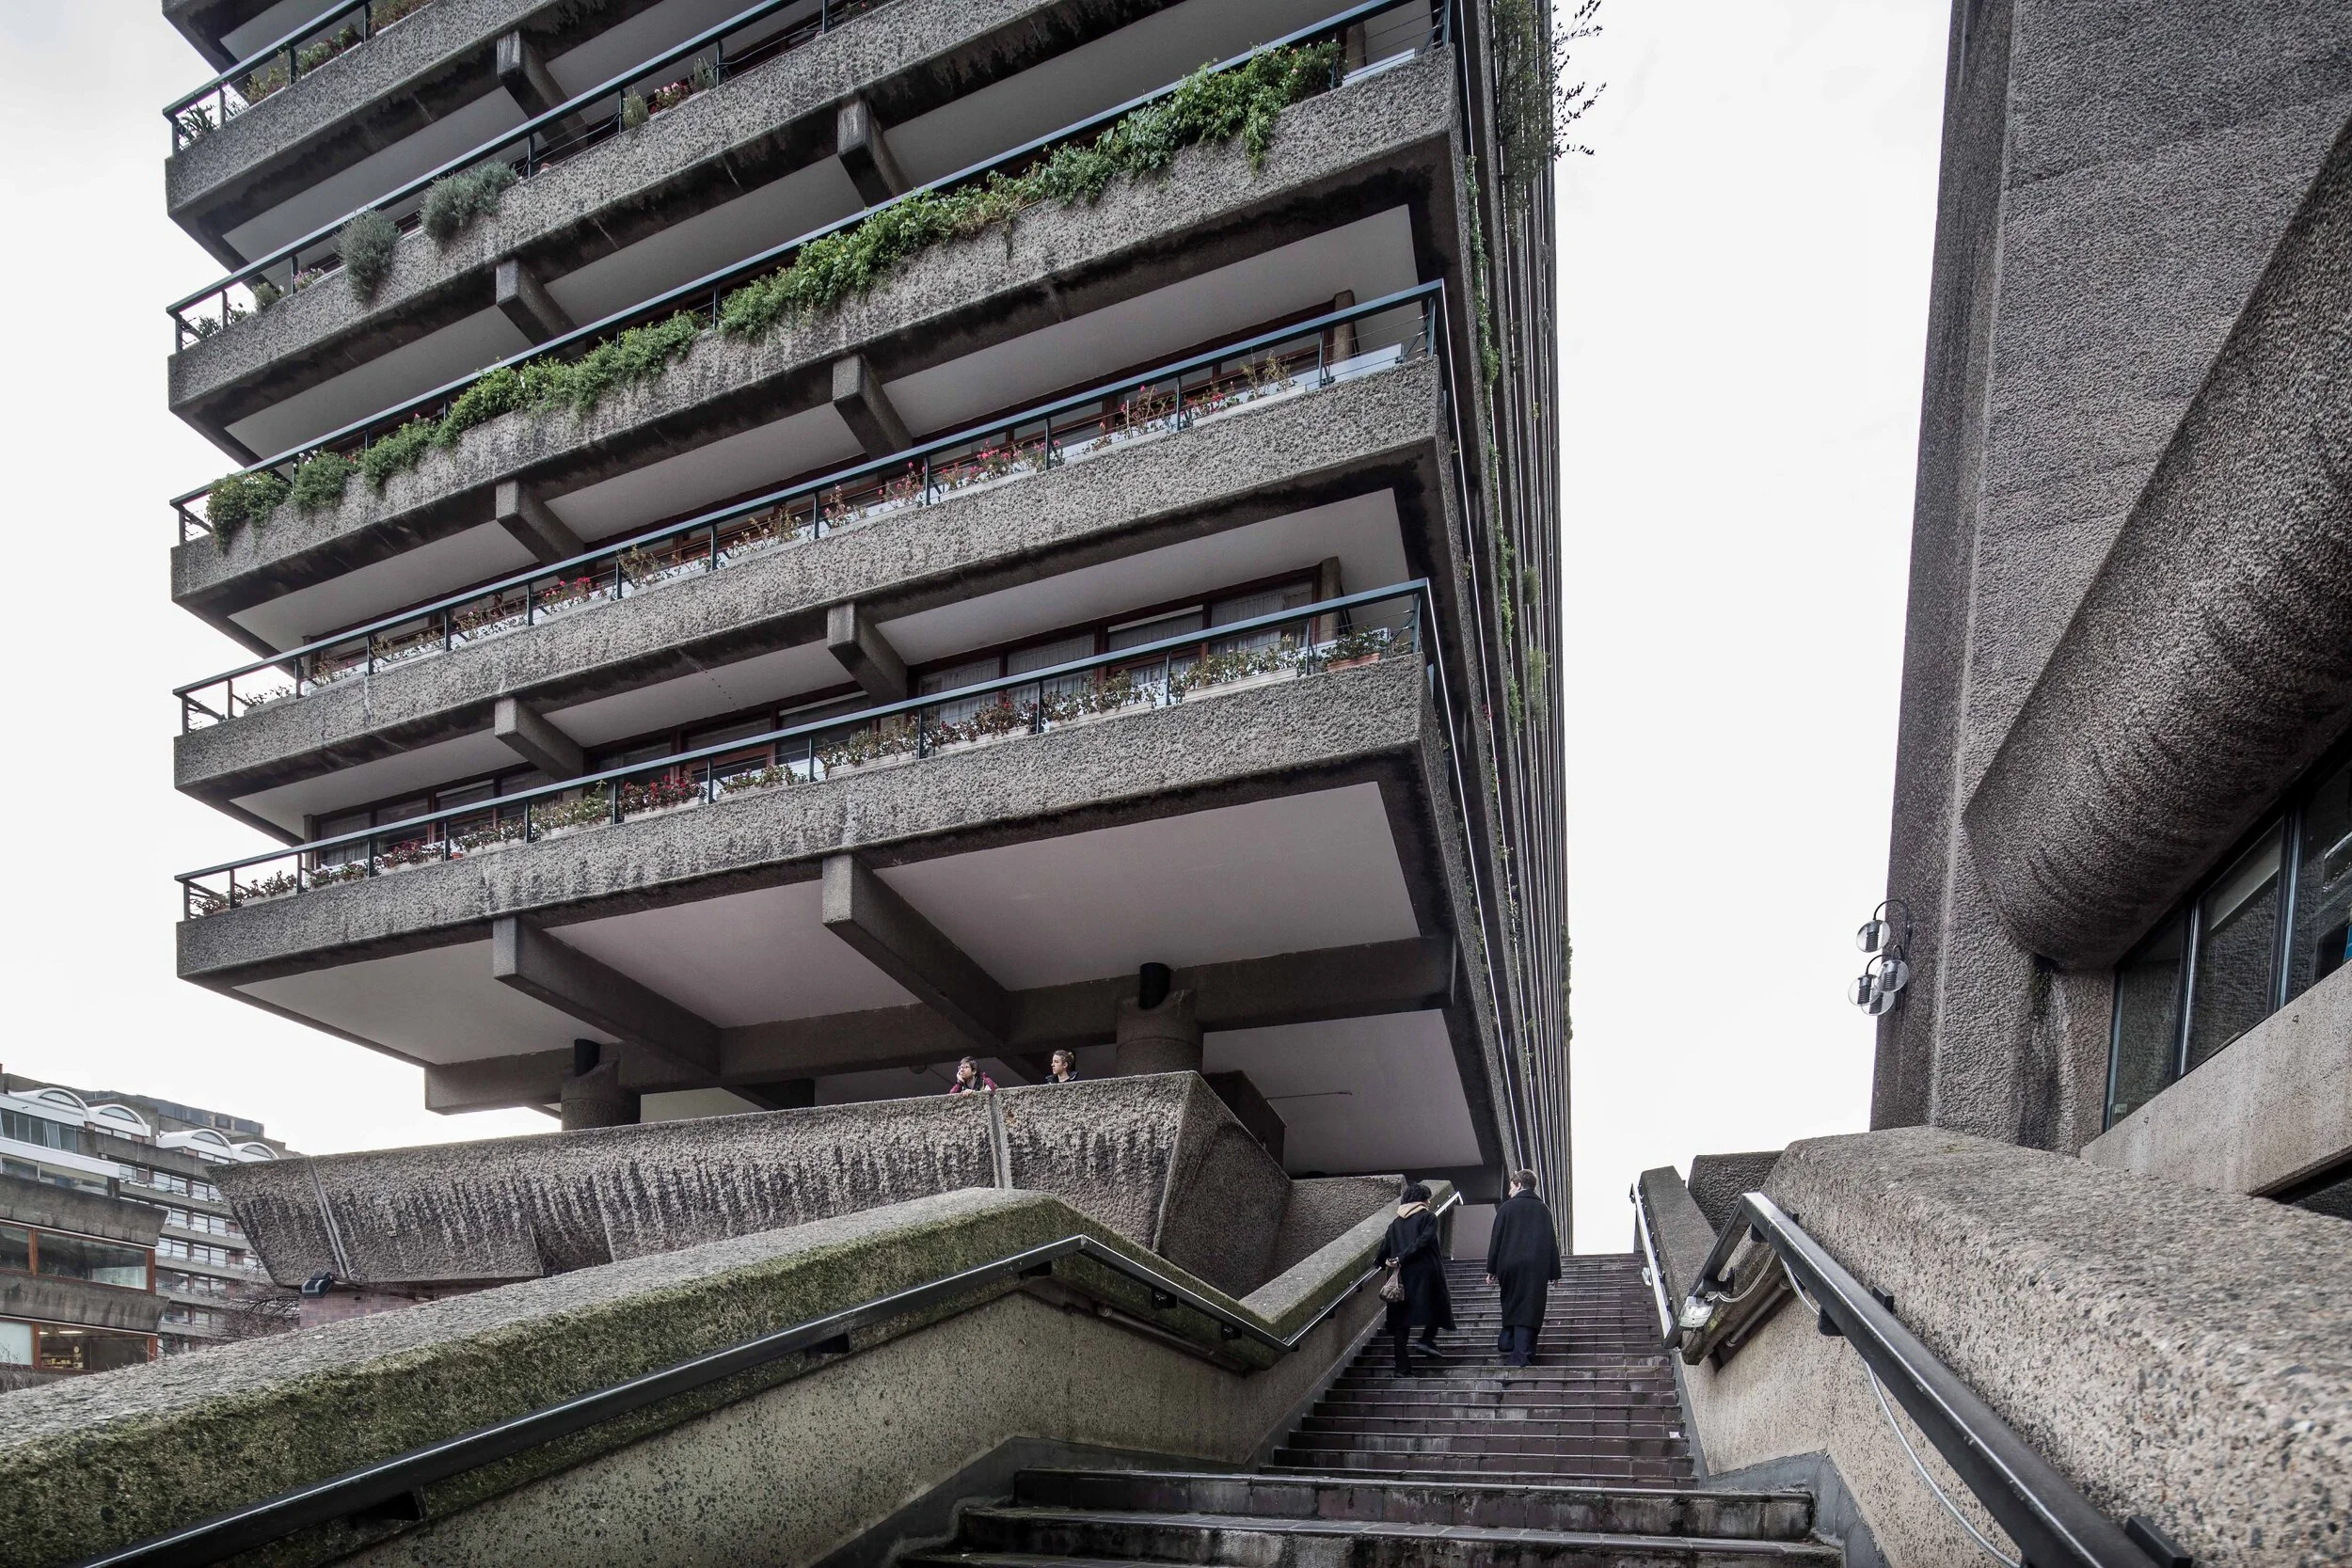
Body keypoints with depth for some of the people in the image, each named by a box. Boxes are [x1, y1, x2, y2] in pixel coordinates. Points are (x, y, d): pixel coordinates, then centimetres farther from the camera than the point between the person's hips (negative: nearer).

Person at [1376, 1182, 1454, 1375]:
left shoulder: (1395, 1223, 11)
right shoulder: (1428, 1218, -1)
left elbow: (1384, 1251, 7)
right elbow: (1423, 1241, -17)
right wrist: (1401, 1259, -14)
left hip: (1401, 1277, 4)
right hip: (1426, 1274, -4)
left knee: (1401, 1322, 7)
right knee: (1438, 1305, 20)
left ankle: (1403, 1367, 4)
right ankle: (1427, 1340, 1)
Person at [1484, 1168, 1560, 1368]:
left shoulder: (1507, 1207, 1)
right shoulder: (1543, 1209, 8)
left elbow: (1496, 1239, -1)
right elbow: (1552, 1241, 7)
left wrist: (1492, 1270, 4)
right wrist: (1553, 1273, 10)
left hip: (1510, 1264, -1)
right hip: (1537, 1267, 1)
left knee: (1511, 1303, 18)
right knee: (1529, 1307, 1)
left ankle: (1507, 1343, 20)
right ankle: (1520, 1355, -5)